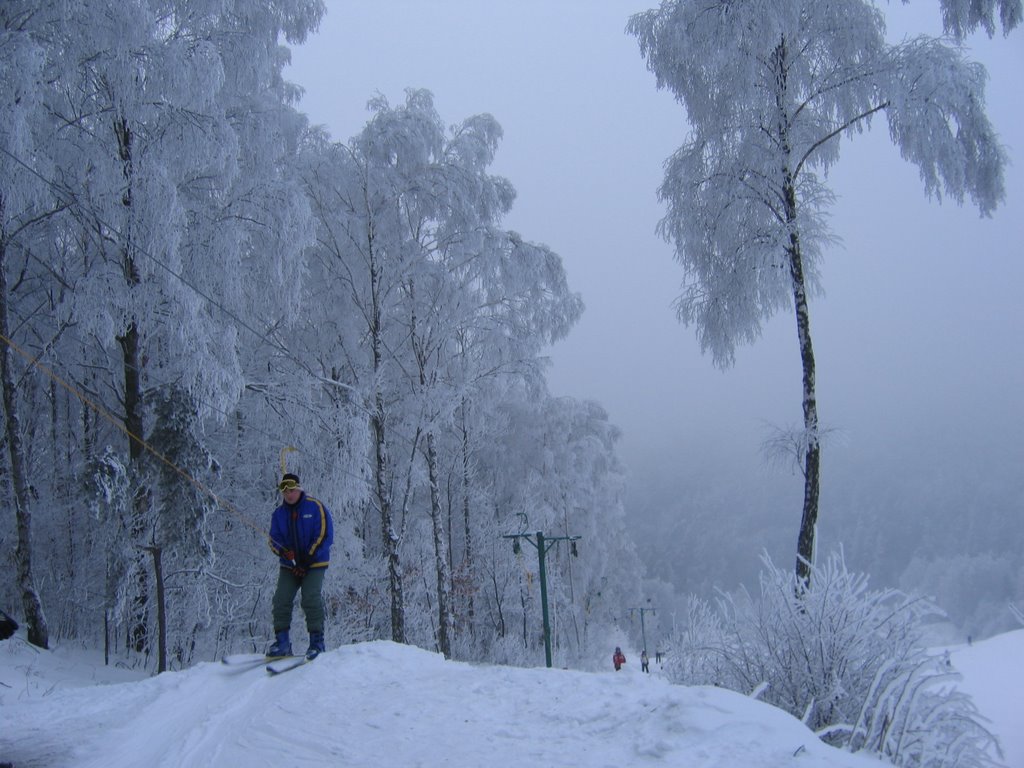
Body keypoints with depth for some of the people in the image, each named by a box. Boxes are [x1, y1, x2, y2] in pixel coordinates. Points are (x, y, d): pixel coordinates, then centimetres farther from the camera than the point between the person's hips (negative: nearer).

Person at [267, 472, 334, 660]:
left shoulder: (316, 507, -3)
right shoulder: (278, 514, 9)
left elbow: (325, 535, -7)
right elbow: (274, 539, 7)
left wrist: (308, 557, -12)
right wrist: (284, 552, -16)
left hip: (314, 564, -4)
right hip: (289, 566, 4)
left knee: (311, 599, -17)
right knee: (281, 599, -9)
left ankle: (317, 642, -9)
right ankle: (282, 641, -2)